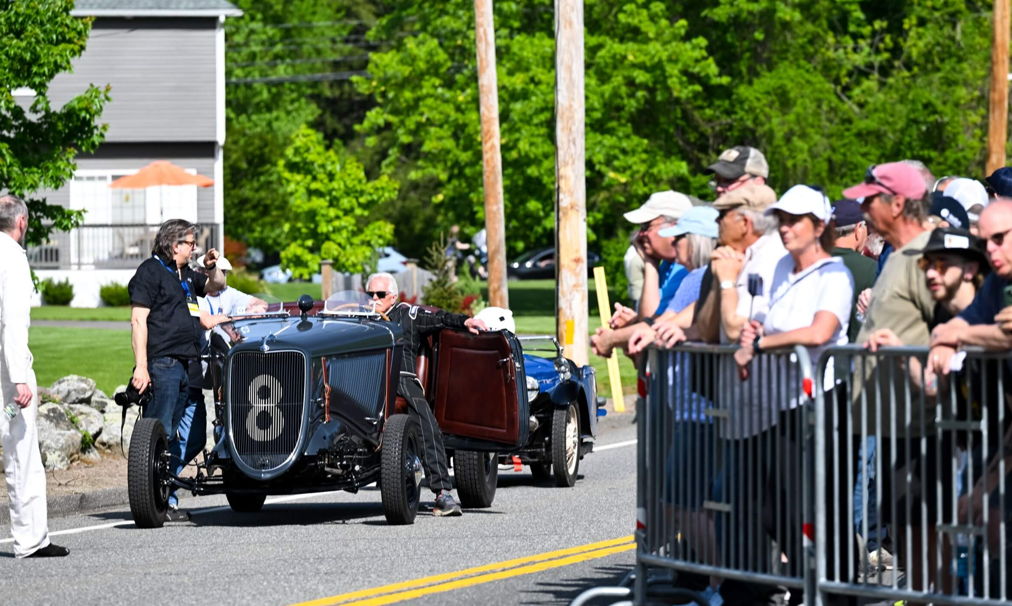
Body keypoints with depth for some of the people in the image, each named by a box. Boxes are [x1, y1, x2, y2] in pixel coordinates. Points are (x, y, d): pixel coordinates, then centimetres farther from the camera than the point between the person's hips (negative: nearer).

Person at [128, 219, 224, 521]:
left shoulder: (185, 275, 21)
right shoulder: (151, 271, -5)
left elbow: (216, 286, 40)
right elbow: (138, 320, -11)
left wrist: (212, 267, 16)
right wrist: (141, 366, -19)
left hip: (185, 364, 9)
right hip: (161, 363, -9)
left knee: (173, 436, 9)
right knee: (158, 433, -11)